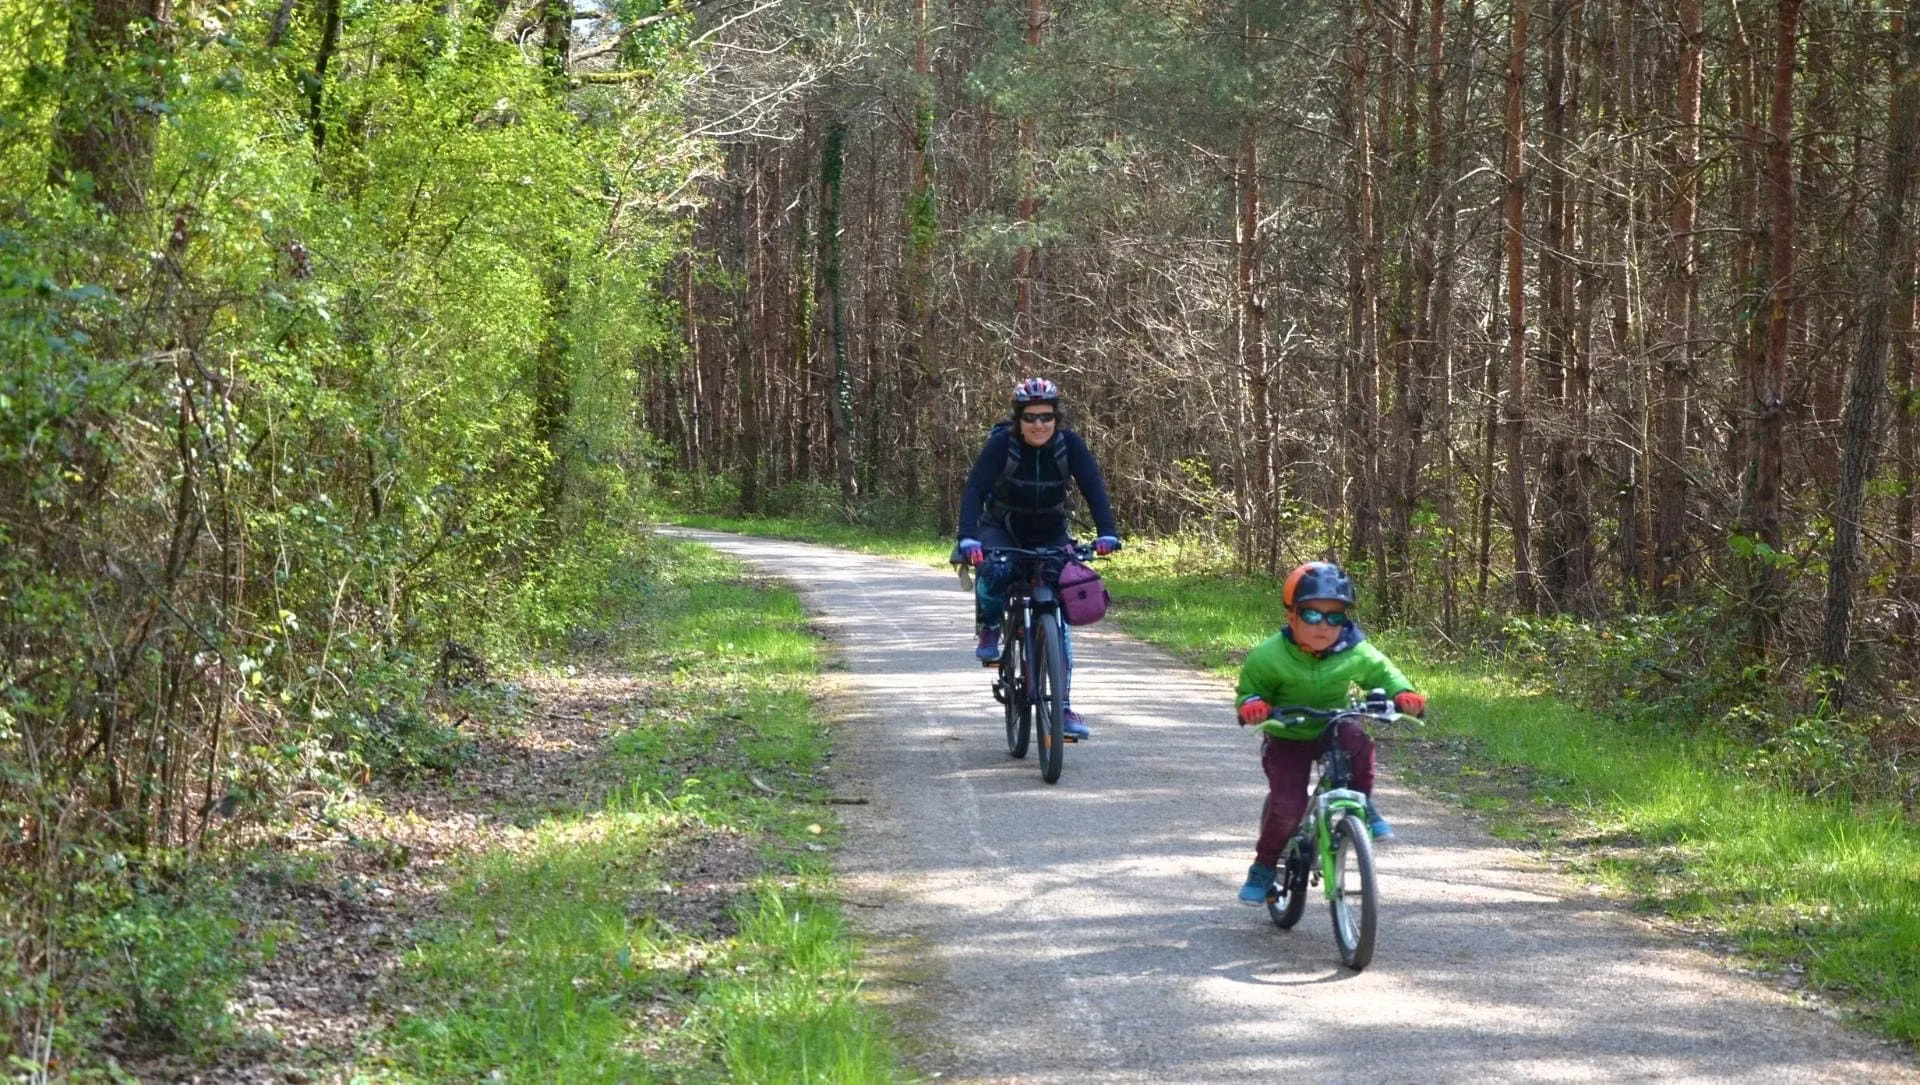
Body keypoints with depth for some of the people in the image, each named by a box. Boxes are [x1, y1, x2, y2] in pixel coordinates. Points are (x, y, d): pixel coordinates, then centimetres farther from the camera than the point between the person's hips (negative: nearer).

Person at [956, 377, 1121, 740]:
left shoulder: (1070, 444, -19)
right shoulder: (1001, 444, -23)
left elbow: (1094, 487, -27)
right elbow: (975, 489, -33)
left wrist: (1107, 533, -44)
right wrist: (967, 539, -49)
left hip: (1051, 534, 2)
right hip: (1002, 528, -2)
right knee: (995, 570, -36)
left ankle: (1063, 706, -3)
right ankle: (988, 630, -5)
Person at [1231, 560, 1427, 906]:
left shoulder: (1356, 653, -14)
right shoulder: (1270, 657, -18)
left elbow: (1383, 673, 3)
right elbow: (1250, 689, -4)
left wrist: (1404, 695, -18)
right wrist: (1252, 705, -28)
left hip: (1331, 731, 1)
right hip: (1287, 739, -1)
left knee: (1358, 742, -34)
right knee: (1287, 805, -18)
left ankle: (1361, 807, -9)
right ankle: (1263, 866, 7)